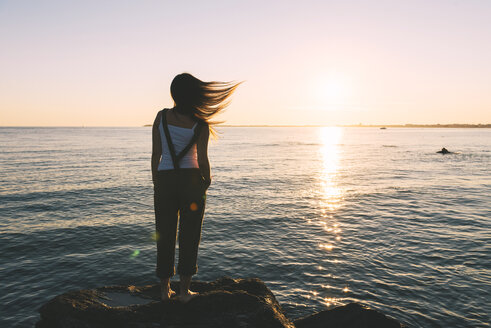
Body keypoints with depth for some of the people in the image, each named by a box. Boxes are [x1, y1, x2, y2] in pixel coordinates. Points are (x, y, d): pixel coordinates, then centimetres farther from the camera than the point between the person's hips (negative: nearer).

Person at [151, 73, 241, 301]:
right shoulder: (201, 124, -8)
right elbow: (202, 160, -10)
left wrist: (156, 184, 10)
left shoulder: (161, 117, 0)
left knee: (165, 235, 12)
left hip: (165, 180, 3)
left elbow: (155, 155, 0)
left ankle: (165, 289, 22)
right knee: (189, 236, 8)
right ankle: (184, 290, 16)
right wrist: (207, 180, 9)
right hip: (191, 180, -2)